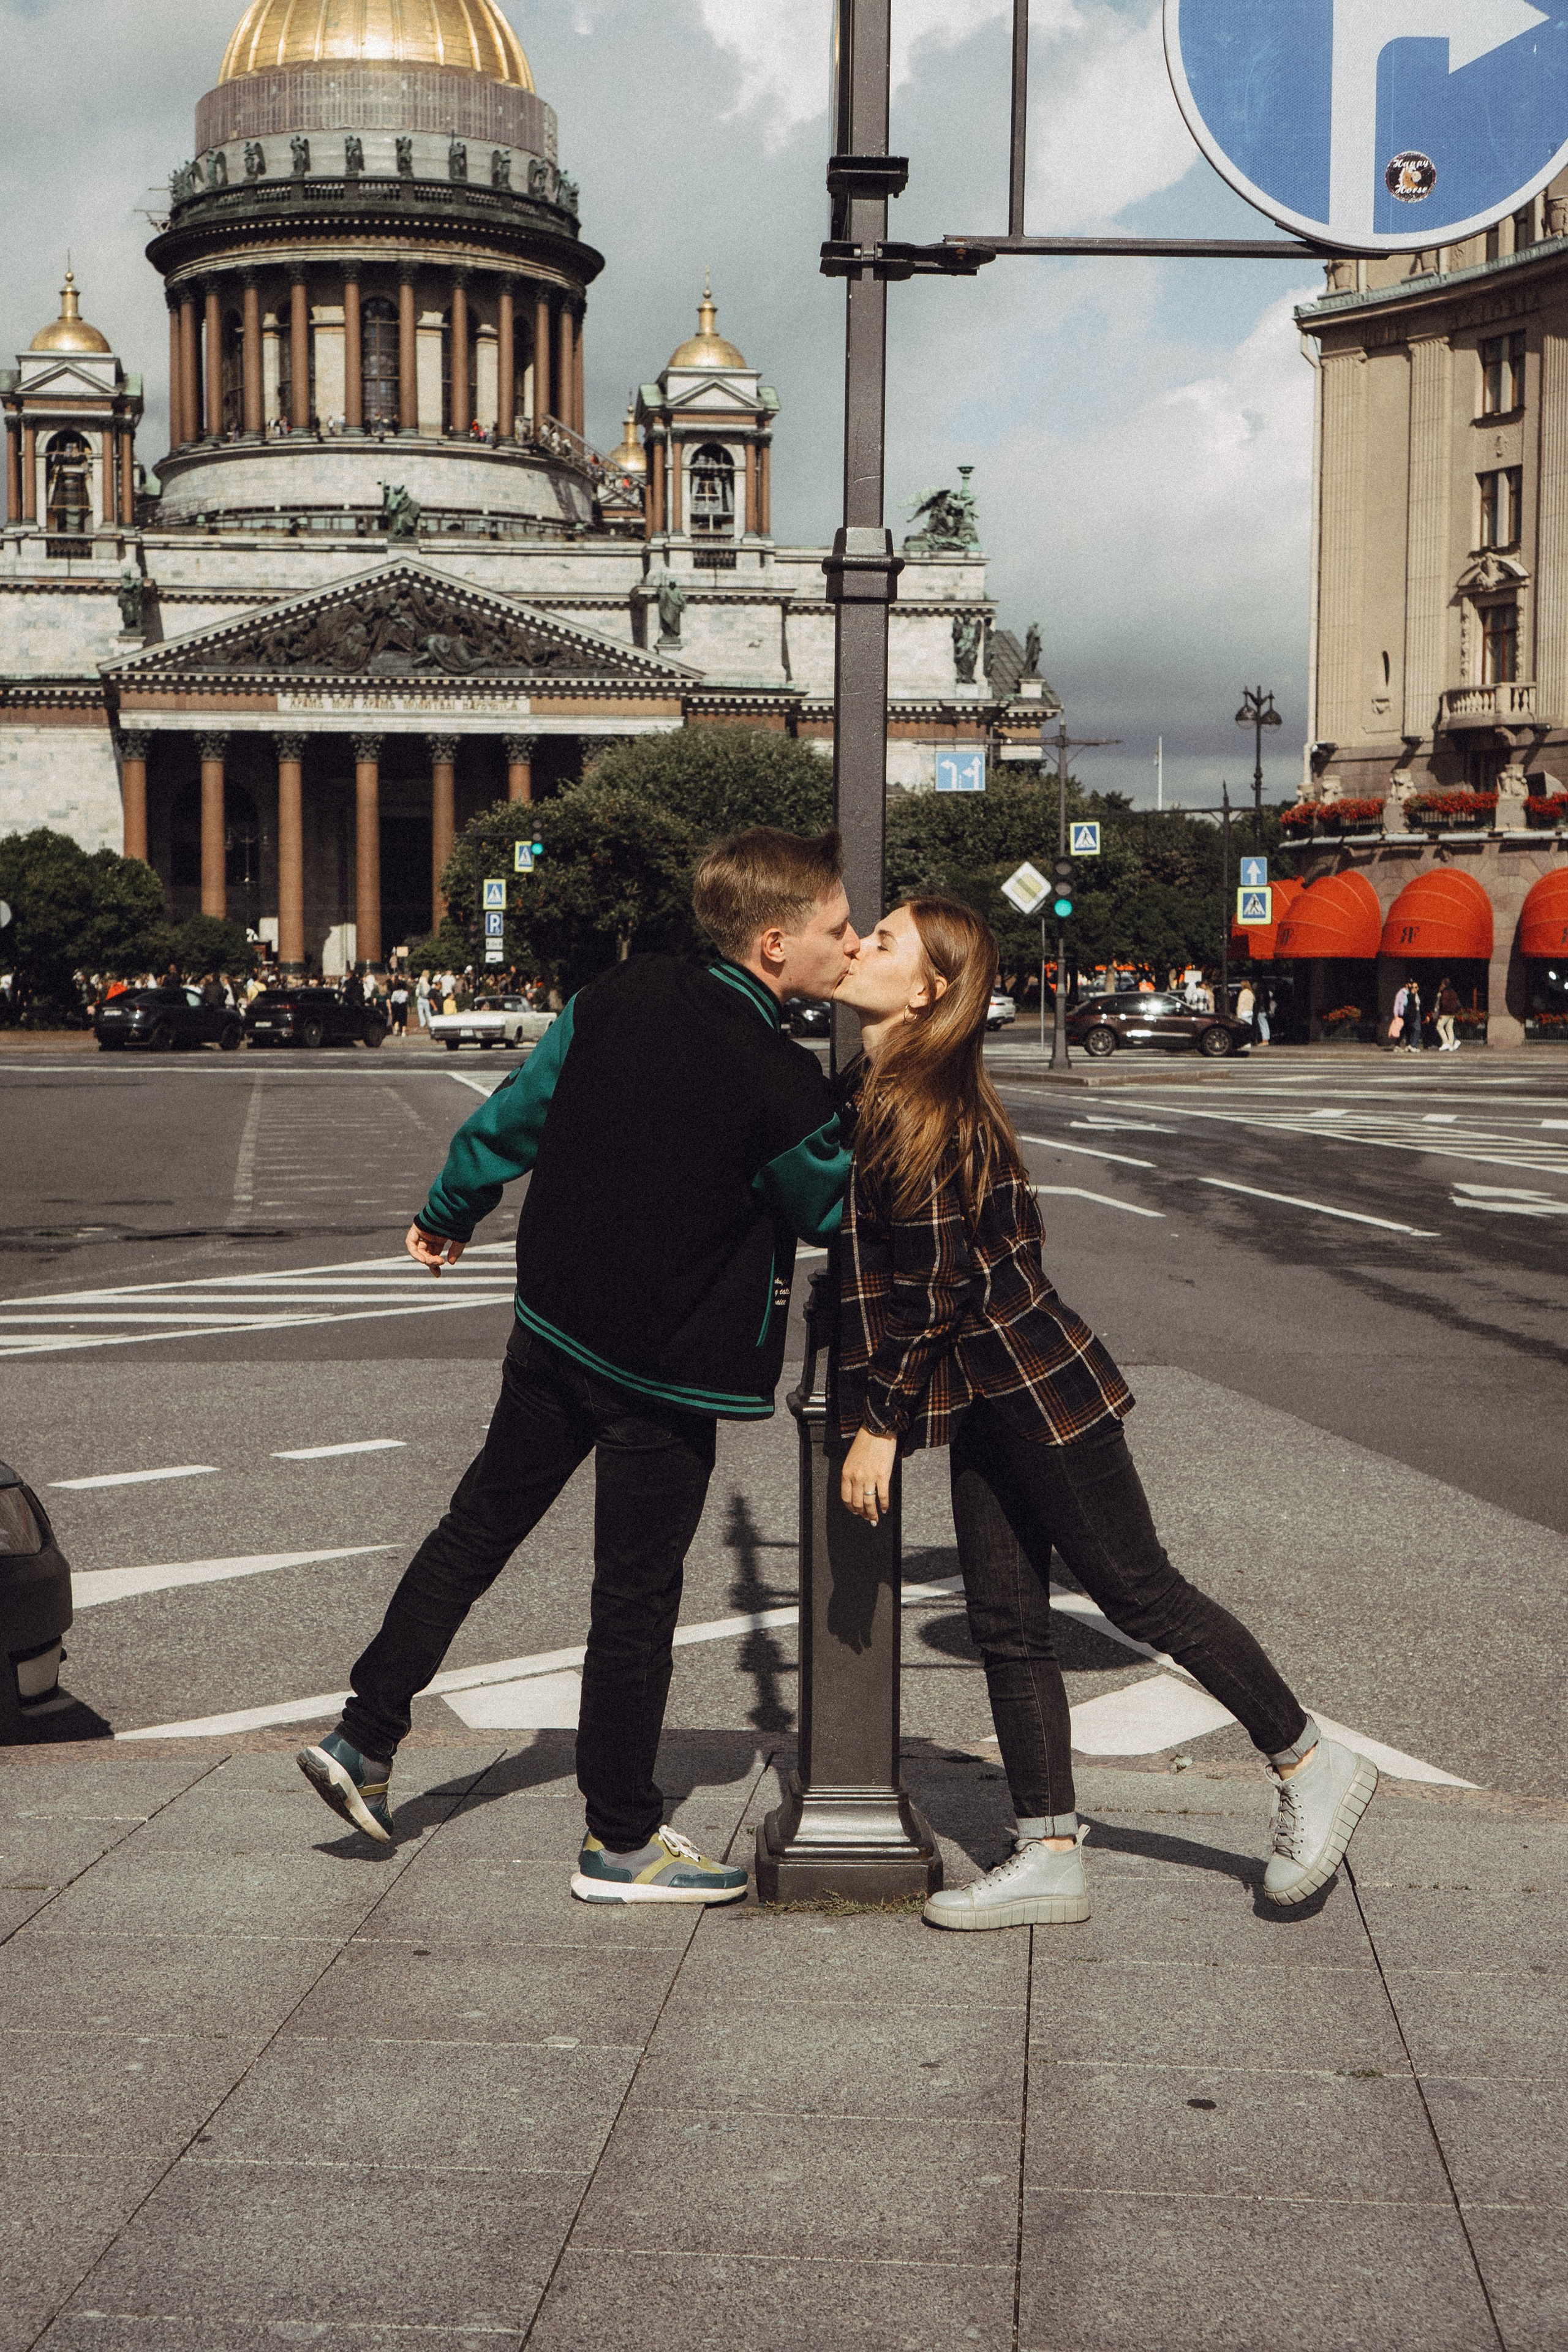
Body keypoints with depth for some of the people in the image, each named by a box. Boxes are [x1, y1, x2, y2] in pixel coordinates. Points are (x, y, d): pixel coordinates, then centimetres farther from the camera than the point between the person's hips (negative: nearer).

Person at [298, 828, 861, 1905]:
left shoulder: (623, 996, -4)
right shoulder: (785, 1089, -21)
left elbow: (516, 1111, 7)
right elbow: (835, 1212, -3)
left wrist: (451, 1211, 22)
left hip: (554, 1327, 6)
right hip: (667, 1371, -6)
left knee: (477, 1529, 20)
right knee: (636, 1594, 5)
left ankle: (365, 1739, 25)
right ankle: (622, 1840, 17)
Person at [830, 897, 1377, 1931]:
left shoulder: (914, 1106, -20)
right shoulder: (876, 1090, 9)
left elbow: (930, 1289, -20)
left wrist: (878, 1428, -15)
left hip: (1033, 1389, -10)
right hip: (992, 1398, 10)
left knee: (1139, 1590, 1)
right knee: (1007, 1624, 9)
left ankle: (1311, 1764, 17)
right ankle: (1050, 1857, 13)